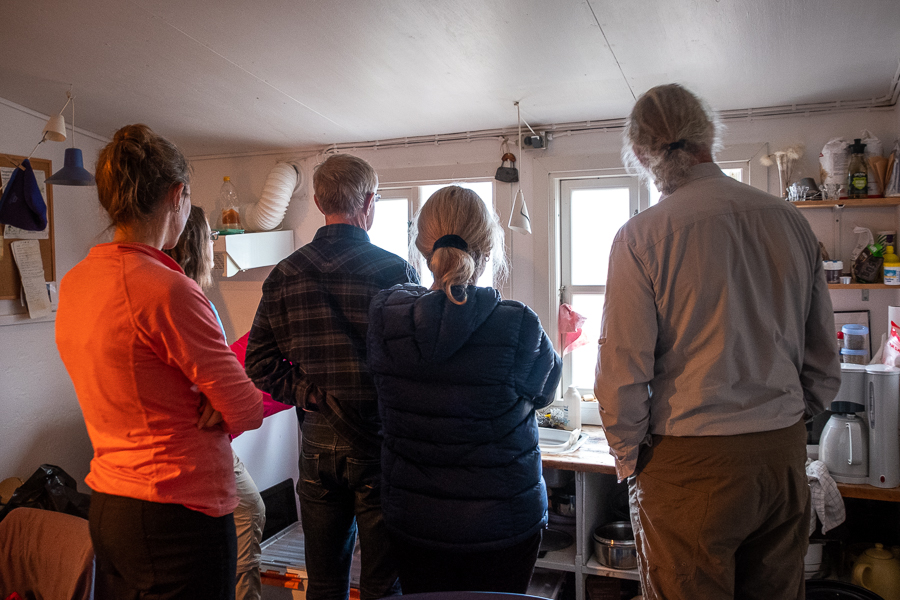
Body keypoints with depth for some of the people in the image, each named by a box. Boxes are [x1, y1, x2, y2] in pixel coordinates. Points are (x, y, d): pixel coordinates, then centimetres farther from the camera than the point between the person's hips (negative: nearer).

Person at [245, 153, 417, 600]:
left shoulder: (284, 275, 1)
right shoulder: (395, 272, -12)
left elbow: (259, 365, -1)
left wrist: (310, 395, 3)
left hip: (318, 443, 4)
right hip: (380, 444, -4)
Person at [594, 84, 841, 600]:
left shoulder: (641, 236, -13)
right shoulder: (792, 221, 2)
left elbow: (623, 372, -13)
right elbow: (825, 356, 9)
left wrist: (628, 459, 2)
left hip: (690, 463, -5)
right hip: (784, 455, 5)